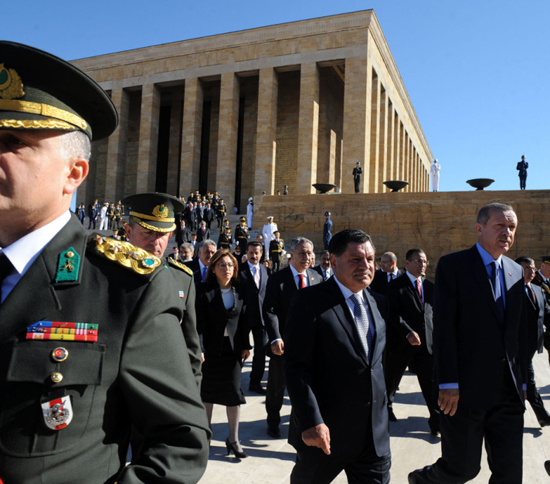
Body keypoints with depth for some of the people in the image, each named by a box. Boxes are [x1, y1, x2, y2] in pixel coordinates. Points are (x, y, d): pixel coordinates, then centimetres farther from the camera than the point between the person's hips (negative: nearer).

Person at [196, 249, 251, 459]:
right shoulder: (204, 291, -7)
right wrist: (199, 347, -14)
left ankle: (233, 439, 15)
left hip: (233, 349, 2)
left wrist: (245, 345, 6)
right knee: (207, 392, 12)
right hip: (210, 348, -2)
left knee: (234, 392, 2)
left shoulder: (239, 291, 4)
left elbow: (243, 320, 7)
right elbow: (199, 321, -9)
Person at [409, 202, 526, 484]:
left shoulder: (516, 272, 13)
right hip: (466, 387, -6)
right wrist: (448, 384, -16)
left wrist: (521, 380, 13)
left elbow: (519, 331, 15)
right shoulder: (453, 266, -7)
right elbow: (443, 328, -12)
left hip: (508, 391, 6)